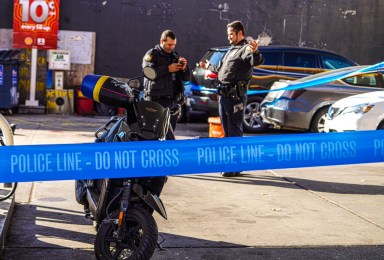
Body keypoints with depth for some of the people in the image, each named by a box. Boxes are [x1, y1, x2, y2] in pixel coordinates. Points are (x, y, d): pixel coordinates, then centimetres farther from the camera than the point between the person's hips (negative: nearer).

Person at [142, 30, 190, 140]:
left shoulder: (175, 56, 21)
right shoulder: (152, 55, 4)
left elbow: (186, 78, 19)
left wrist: (184, 69, -2)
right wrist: (168, 69, -17)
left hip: (174, 100, 6)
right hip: (158, 99, -6)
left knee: (171, 130, 7)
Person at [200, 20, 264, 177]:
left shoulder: (246, 48, -8)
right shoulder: (232, 49, 22)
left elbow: (258, 61, -31)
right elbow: (221, 69, 38)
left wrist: (255, 52, -54)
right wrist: (208, 66, 54)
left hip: (235, 95, -10)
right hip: (224, 94, 10)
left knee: (235, 130, -6)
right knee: (227, 130, 15)